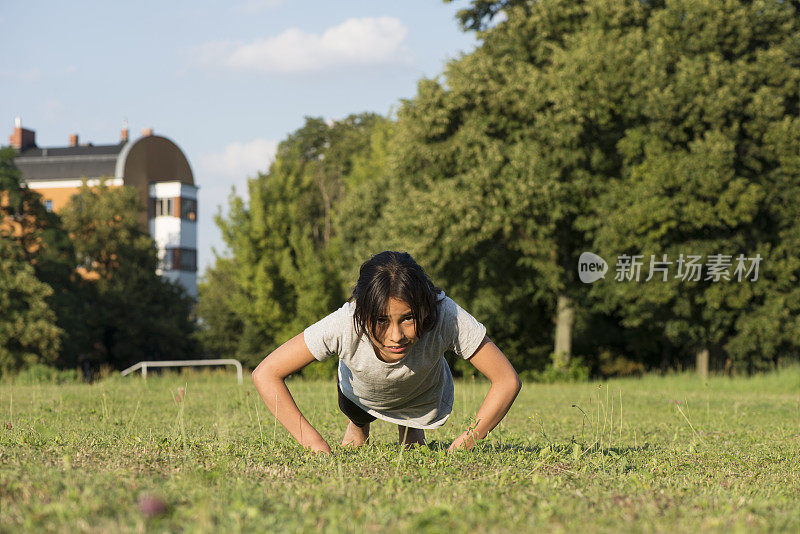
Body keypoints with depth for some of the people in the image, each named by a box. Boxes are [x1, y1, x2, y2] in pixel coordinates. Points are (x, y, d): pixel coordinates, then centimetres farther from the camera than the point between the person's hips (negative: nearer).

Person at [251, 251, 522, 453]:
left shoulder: (447, 317, -46)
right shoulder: (345, 325, -47)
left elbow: (507, 381, -37)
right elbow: (266, 374, -42)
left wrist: (463, 445, -45)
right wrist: (317, 446, -46)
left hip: (423, 398, 0)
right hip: (360, 394, 0)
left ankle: (411, 428, 55)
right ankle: (358, 427, 63)